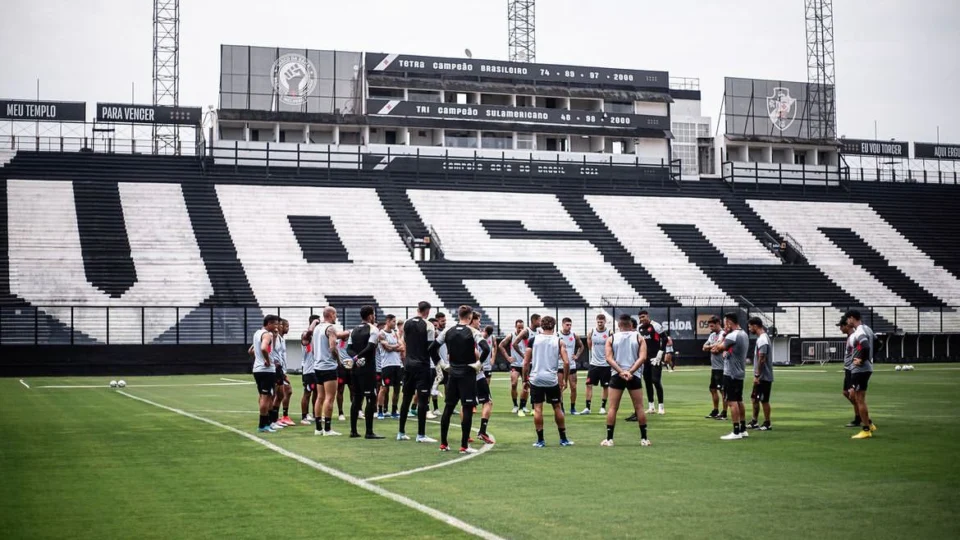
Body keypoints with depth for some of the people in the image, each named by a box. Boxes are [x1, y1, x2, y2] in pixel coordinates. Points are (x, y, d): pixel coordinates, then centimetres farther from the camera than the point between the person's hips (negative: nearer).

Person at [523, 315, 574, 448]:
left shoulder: (533, 340, 2)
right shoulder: (559, 341, 1)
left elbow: (526, 363, 0)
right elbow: (566, 362, -7)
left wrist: (525, 380, 9)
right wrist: (565, 380, 4)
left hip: (536, 379, 0)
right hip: (552, 379, 0)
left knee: (537, 408, 4)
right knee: (557, 407, 13)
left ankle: (540, 440, 4)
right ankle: (563, 439, 20)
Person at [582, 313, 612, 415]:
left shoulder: (609, 333, -5)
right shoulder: (592, 332, 1)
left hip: (606, 364, -2)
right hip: (594, 364, 2)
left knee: (605, 386, 5)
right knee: (589, 385, -3)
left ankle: (603, 407, 16)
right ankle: (587, 407, 1)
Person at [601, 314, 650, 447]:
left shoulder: (611, 339, 6)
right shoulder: (639, 338, 5)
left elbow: (609, 358, -6)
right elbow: (642, 357, -8)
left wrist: (621, 372, -12)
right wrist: (630, 371, -14)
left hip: (616, 375, 0)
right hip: (634, 375, 0)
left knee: (613, 407, 4)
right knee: (639, 407, 7)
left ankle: (609, 439, 2)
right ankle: (644, 438, 9)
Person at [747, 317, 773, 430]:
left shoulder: (762, 339, -19)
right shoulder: (761, 338, 12)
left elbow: (762, 359, -22)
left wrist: (757, 375, -20)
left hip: (763, 377, -10)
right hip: (760, 376, 10)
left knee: (764, 400, -1)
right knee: (754, 398, 15)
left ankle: (767, 424, 7)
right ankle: (754, 422, 22)